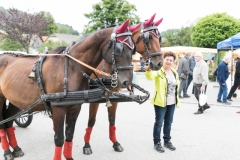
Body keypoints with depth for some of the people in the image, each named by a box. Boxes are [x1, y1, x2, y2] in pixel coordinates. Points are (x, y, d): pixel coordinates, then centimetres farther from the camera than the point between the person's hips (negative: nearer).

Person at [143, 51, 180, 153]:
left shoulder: (174, 72, 10)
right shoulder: (158, 71, -10)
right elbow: (150, 77, -31)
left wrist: (177, 99, 14)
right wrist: (148, 70, -53)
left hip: (172, 102, 6)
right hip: (160, 102, -6)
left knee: (168, 123, 16)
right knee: (159, 123, 3)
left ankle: (167, 141, 30)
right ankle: (157, 142, 15)